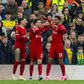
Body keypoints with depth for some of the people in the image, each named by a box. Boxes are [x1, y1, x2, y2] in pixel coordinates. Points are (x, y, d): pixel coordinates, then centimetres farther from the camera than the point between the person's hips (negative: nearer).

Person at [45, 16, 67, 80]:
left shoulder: (61, 26, -11)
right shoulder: (53, 25, 9)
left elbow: (65, 31, -36)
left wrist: (57, 27, -45)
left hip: (59, 46, -6)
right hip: (53, 45, 6)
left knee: (60, 61, 0)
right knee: (49, 60, -1)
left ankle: (64, 76, 13)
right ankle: (47, 76, 1)